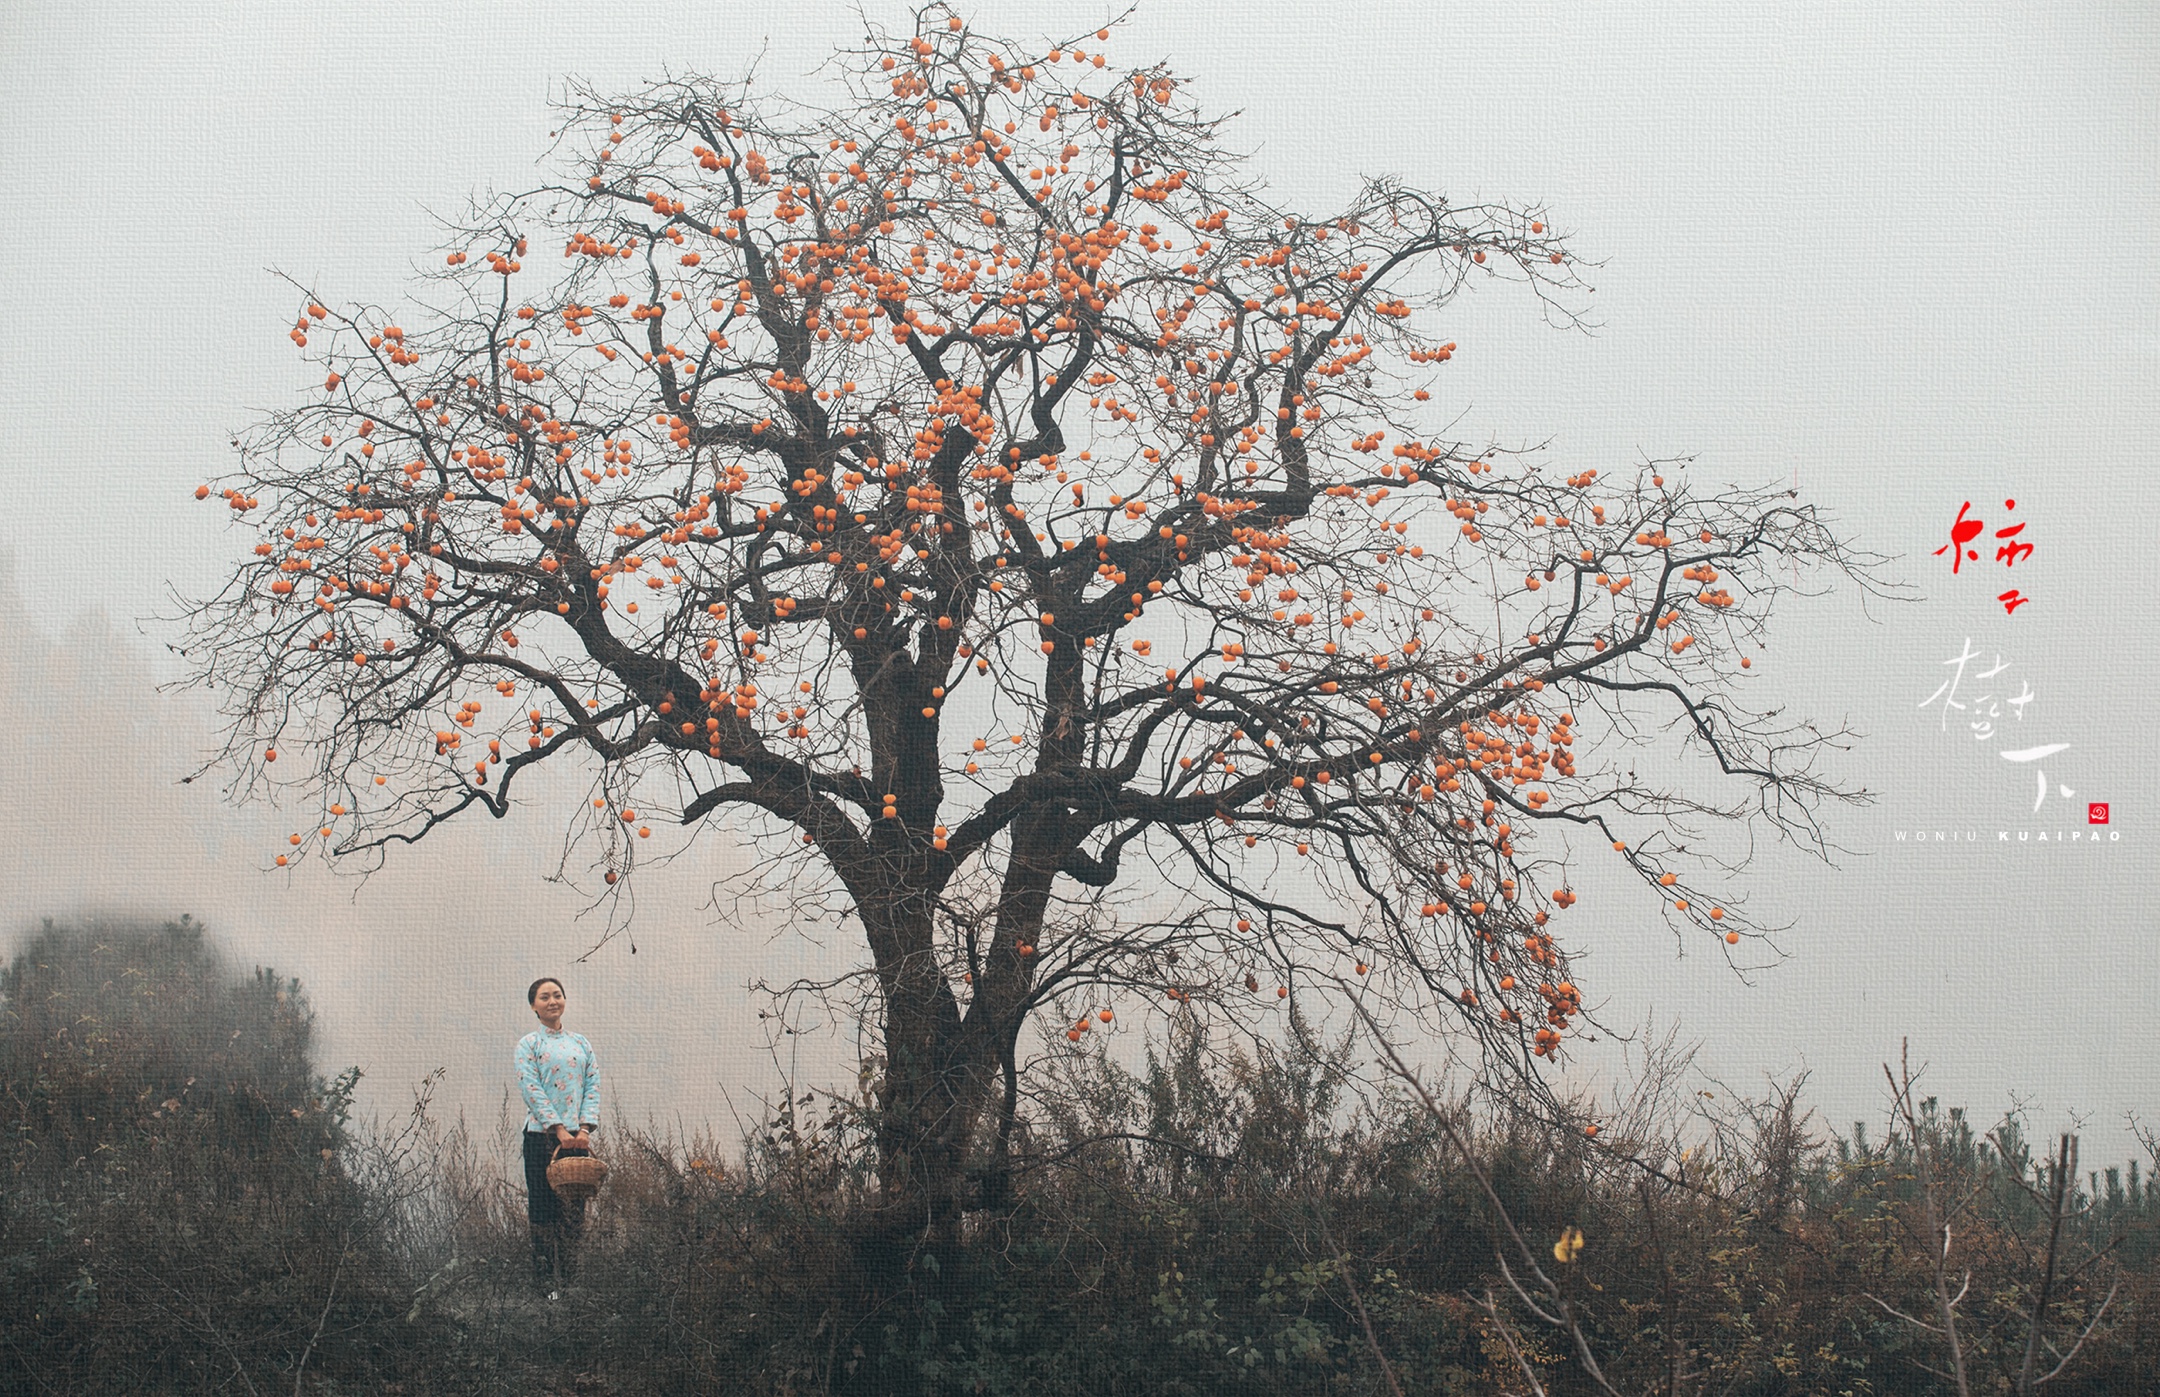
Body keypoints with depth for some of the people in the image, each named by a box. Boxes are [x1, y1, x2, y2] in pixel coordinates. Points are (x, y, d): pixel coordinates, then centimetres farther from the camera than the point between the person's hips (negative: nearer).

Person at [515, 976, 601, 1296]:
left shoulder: (580, 1043, 14)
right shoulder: (529, 1044, 2)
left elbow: (593, 1086, 6)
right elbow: (531, 1090, -9)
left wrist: (584, 1129, -9)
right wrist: (560, 1130, -17)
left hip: (577, 1136, 3)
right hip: (542, 1134, -3)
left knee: (575, 1208, 2)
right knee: (544, 1209, -2)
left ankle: (571, 1277, 7)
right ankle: (546, 1280, 2)